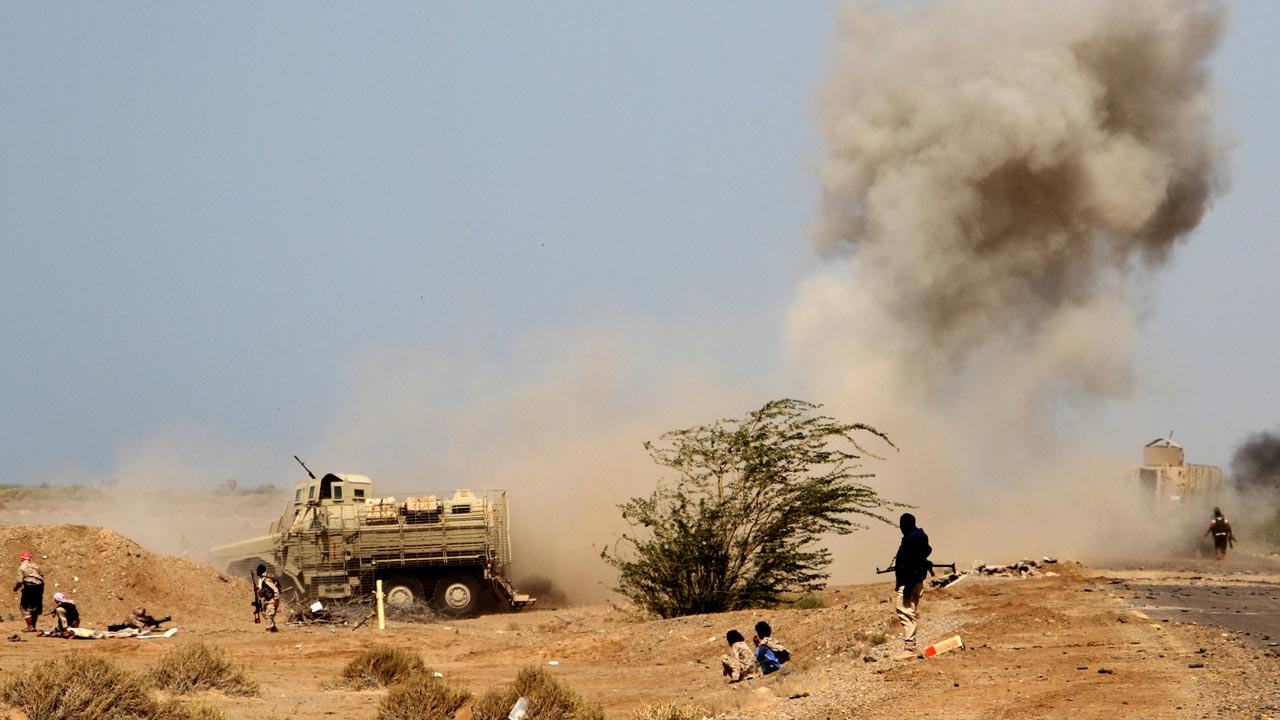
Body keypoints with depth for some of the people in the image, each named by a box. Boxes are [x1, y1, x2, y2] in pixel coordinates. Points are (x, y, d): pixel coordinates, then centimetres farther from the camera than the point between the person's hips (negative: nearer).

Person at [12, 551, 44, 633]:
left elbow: (20, 581, -9)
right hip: (39, 587, 6)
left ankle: (30, 627, -3)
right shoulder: (36, 567, 15)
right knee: (35, 608, 18)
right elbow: (42, 578, 12)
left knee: (25, 607, 3)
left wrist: (15, 588, 7)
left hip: (29, 587, -6)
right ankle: (33, 626, 23)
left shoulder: (22, 567, -2)